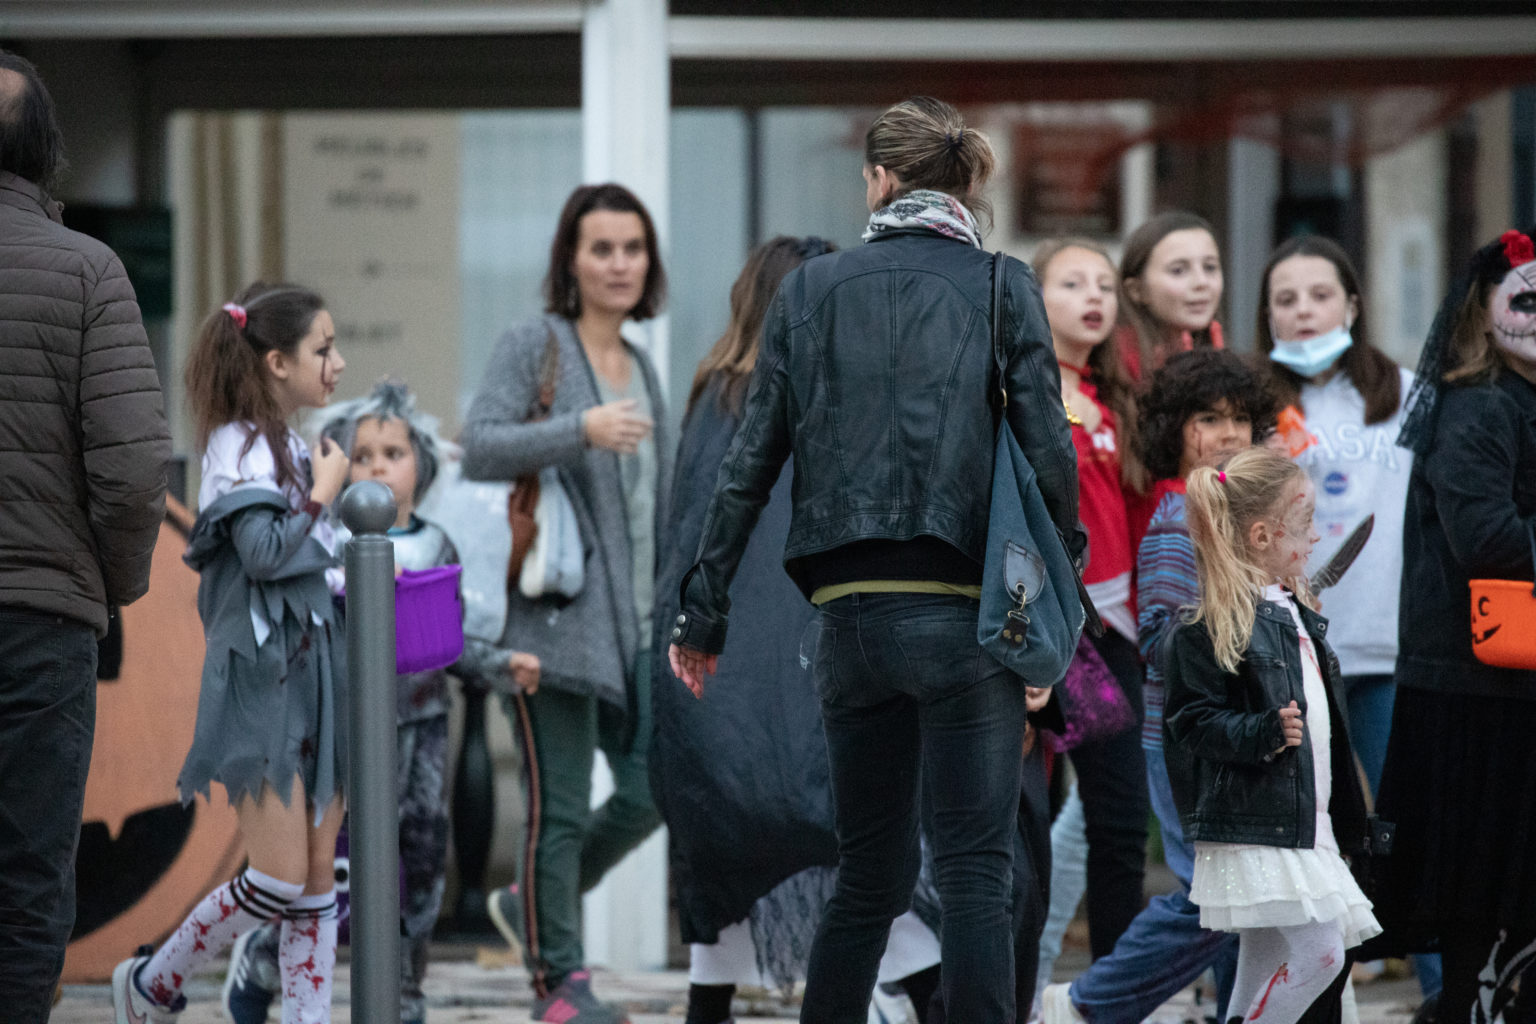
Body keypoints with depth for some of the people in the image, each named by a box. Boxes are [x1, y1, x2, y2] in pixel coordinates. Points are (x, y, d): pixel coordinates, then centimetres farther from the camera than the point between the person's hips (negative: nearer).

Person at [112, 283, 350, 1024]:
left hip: (312, 676, 9)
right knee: (280, 879, -10)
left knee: (318, 880, 4)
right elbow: (265, 552, -22)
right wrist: (323, 495, -10)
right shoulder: (240, 446, -10)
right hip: (261, 681, -9)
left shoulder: (291, 448, 16)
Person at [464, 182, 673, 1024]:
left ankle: (533, 905, 22)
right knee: (562, 807, -5)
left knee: (653, 789, 0)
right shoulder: (533, 344, -3)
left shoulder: (641, 368, 18)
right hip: (556, 613, -7)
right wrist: (581, 430, -28)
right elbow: (480, 447, -17)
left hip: (635, 621, 7)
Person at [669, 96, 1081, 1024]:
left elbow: (751, 464, 8)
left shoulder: (812, 289, 8)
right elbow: (1049, 455, -5)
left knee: (870, 875, 15)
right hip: (962, 613, -3)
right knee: (976, 870, -3)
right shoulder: (1003, 290, 1)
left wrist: (703, 614, 13)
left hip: (851, 616, 3)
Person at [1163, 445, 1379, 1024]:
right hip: (1252, 829, -9)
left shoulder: (1296, 614, 17)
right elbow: (1190, 723, -15)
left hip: (1305, 825, 9)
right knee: (1318, 953, -15)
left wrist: (1344, 820, 27)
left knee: (1263, 972, 9)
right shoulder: (1211, 627, -12)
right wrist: (1264, 734, -28)